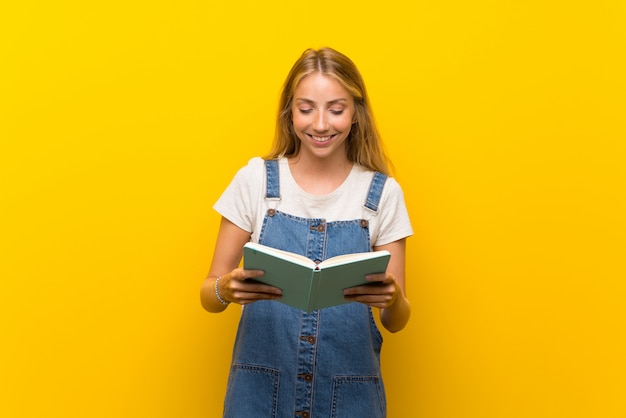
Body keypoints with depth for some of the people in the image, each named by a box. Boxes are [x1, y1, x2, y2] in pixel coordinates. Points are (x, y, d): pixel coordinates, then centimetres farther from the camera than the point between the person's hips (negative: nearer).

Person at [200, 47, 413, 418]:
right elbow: (209, 294, 0)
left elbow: (396, 321, 2)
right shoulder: (255, 179, -3)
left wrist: (393, 300, -20)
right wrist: (226, 289, -22)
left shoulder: (384, 193, -2)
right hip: (260, 387, 0)